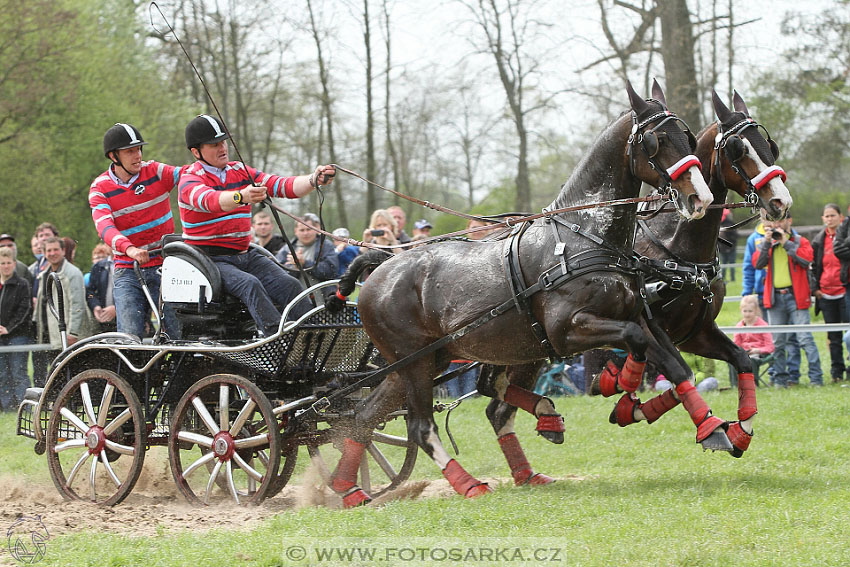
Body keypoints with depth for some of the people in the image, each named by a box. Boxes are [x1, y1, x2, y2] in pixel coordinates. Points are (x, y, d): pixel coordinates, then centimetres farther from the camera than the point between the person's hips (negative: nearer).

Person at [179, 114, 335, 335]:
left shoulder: (241, 173, 13)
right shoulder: (190, 181, -6)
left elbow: (284, 186, 2)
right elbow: (209, 200, -30)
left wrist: (313, 180, -19)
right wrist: (242, 197, -50)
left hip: (244, 256, 6)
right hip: (210, 259, -6)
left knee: (289, 284, -17)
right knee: (250, 284, -33)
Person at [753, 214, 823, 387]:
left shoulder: (800, 241, 7)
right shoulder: (768, 243, 17)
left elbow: (807, 258, -12)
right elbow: (757, 263, 2)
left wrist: (786, 242, -10)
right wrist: (766, 242, -5)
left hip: (795, 296, -4)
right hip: (775, 298, 4)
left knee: (805, 339, -10)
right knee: (777, 342, 5)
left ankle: (816, 377, -9)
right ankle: (780, 378, 11)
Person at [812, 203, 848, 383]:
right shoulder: (819, 240, 10)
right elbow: (814, 266, 15)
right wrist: (815, 287, 4)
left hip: (845, 292, -3)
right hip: (826, 293, 3)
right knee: (834, 336, 7)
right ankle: (837, 372, 11)